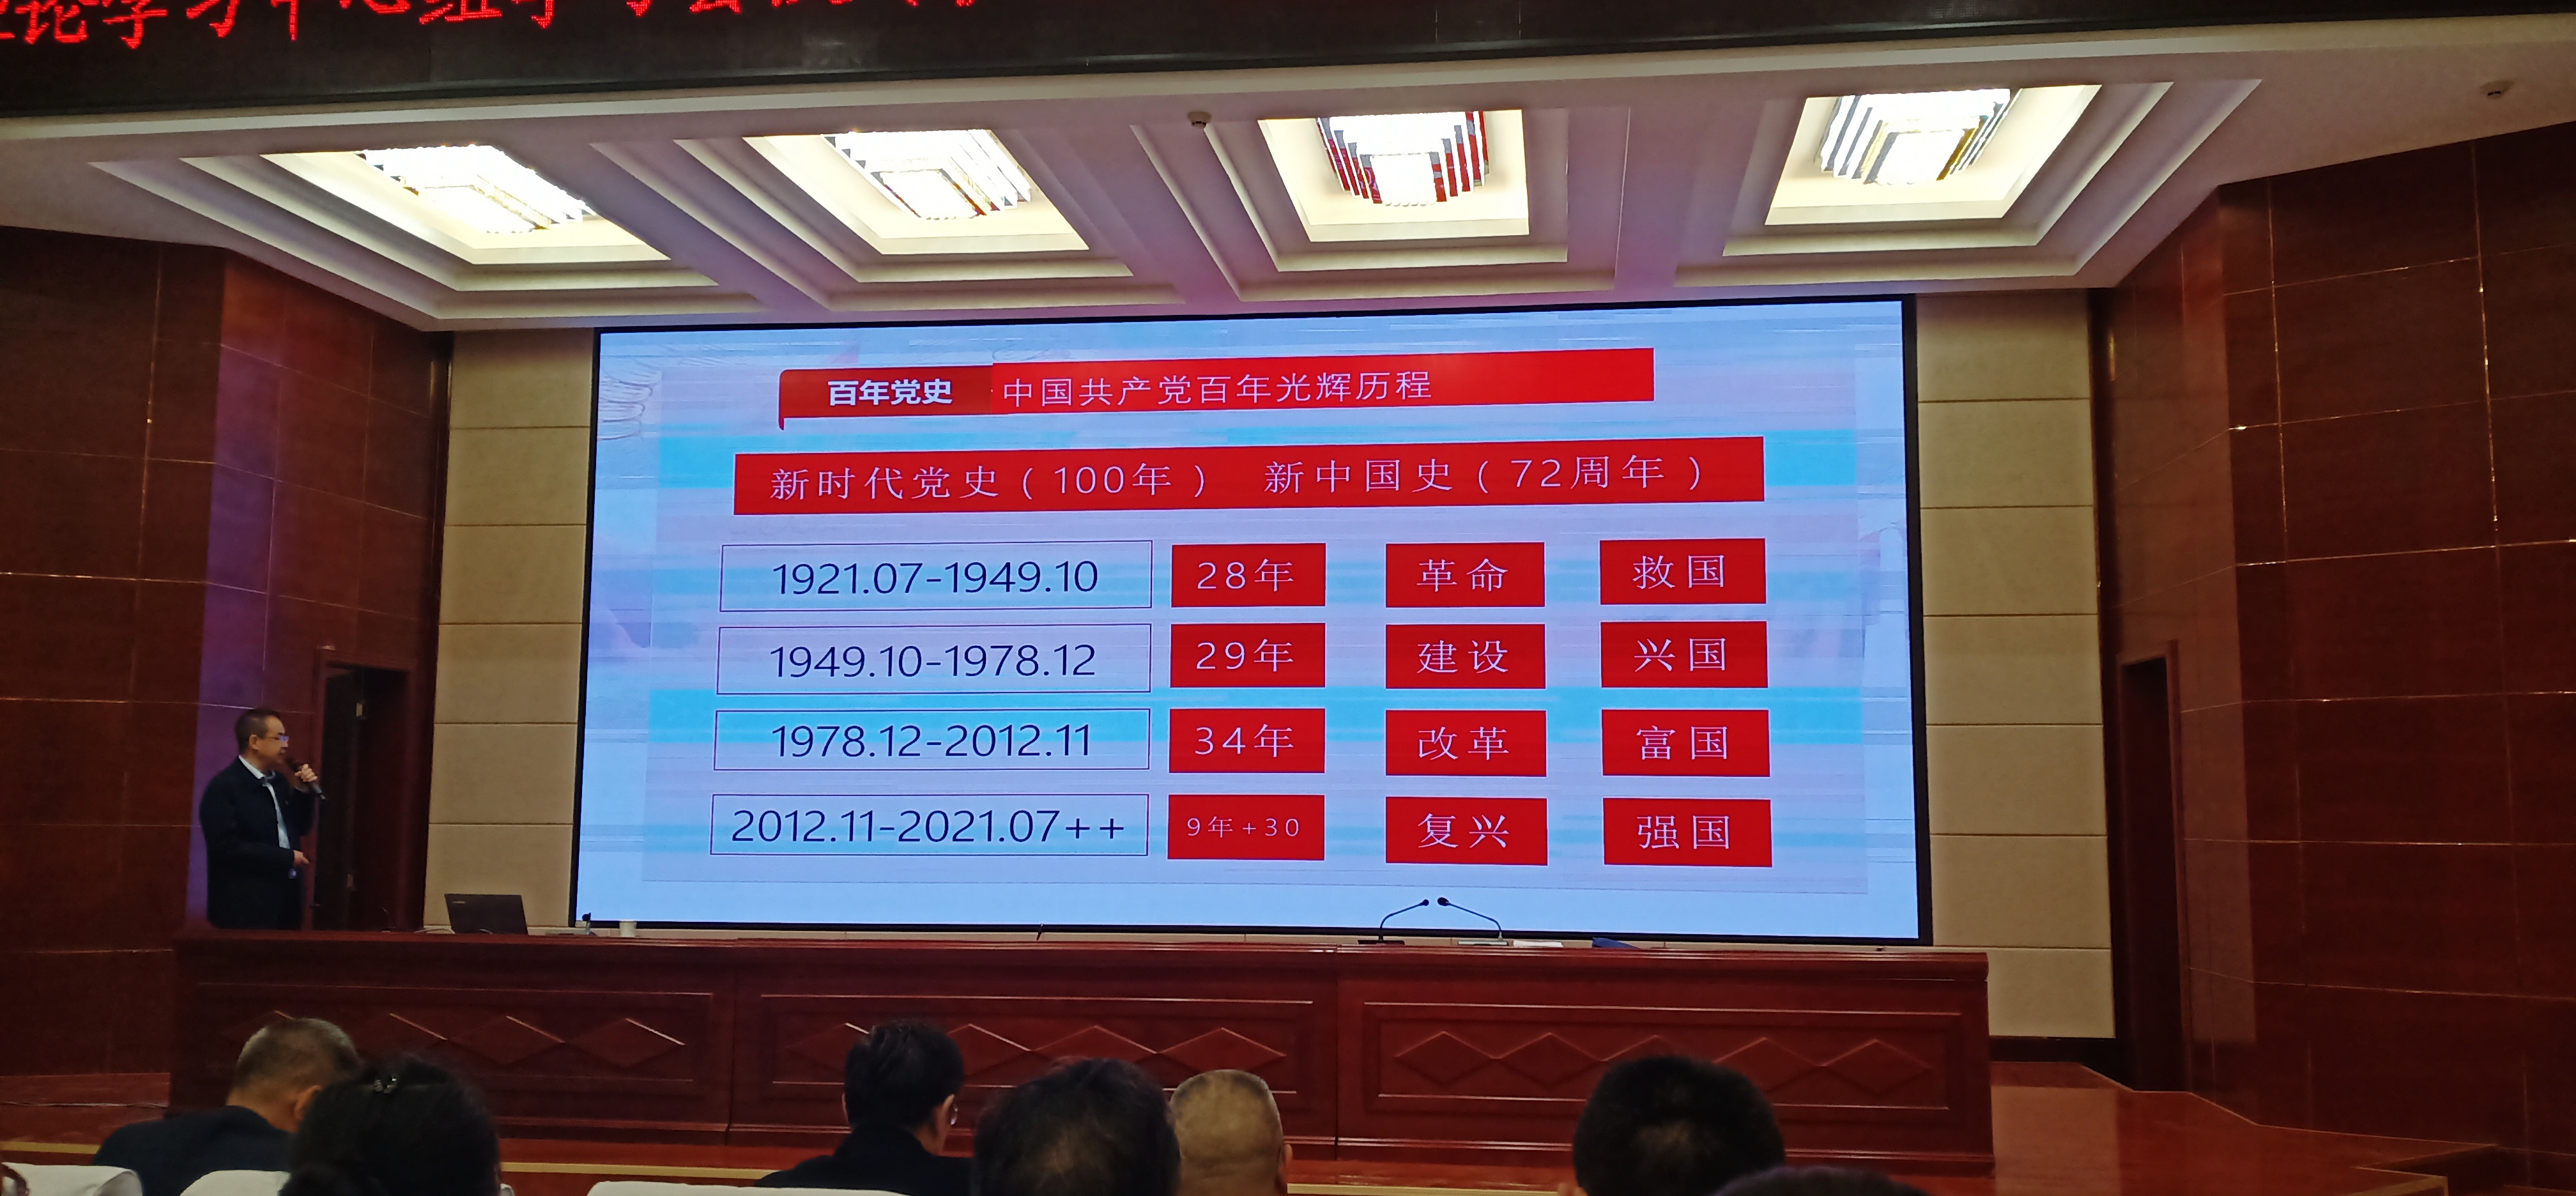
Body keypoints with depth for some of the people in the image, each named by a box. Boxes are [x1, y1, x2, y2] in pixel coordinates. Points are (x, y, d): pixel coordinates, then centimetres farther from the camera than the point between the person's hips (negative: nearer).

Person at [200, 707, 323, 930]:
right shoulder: (224, 787, -11)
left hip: (285, 899, 7)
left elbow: (299, 828, 18)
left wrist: (304, 792, 2)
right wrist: (286, 858, -17)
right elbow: (227, 846, -19)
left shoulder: (279, 781, 12)